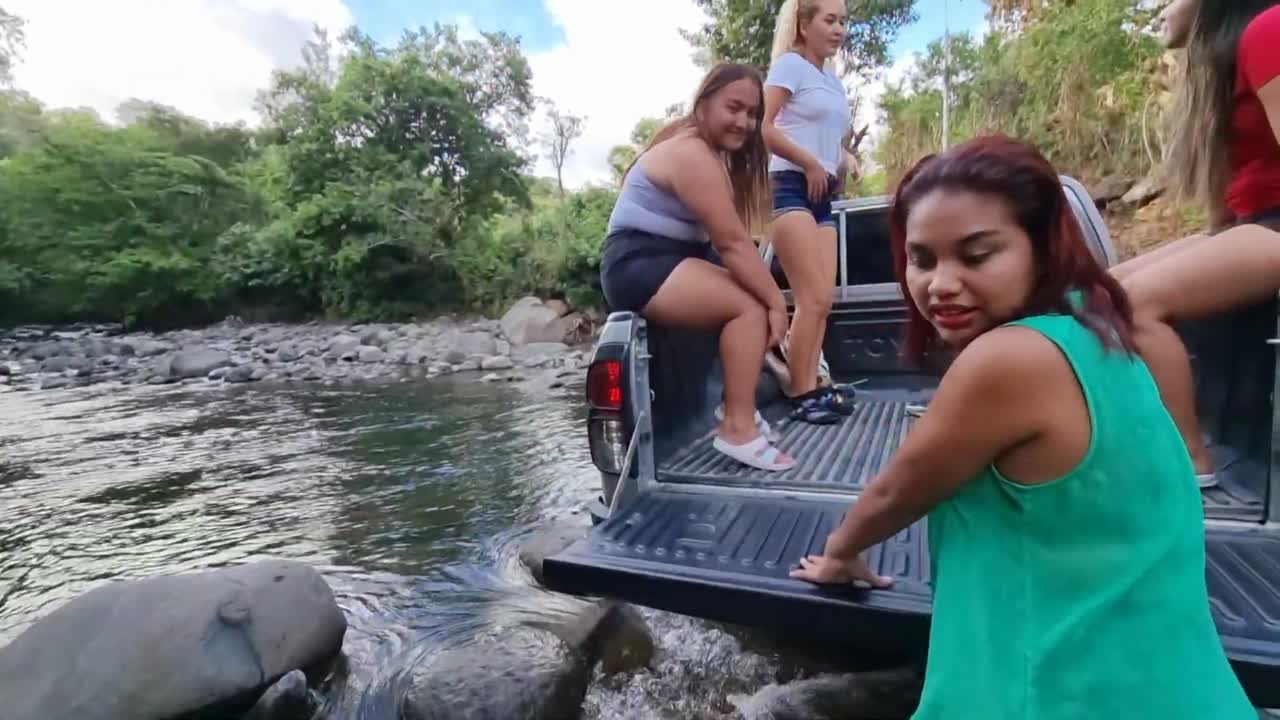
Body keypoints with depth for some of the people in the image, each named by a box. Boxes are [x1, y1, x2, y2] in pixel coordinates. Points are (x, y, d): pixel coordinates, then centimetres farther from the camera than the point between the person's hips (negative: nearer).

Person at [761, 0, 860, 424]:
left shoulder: (833, 80, 23)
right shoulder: (790, 65, 0)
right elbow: (763, 127, -13)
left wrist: (845, 160, 8)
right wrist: (810, 164, -11)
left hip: (823, 195, 9)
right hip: (789, 187, -8)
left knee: (823, 300, 3)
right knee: (812, 299, -14)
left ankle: (810, 387, 9)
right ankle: (802, 395, -5)